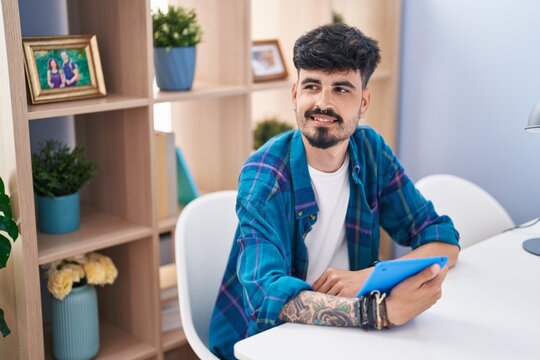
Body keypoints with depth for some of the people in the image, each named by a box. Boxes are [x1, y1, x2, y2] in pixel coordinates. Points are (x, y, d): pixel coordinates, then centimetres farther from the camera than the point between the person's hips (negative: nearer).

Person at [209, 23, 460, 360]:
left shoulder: (371, 152, -4)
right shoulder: (264, 177, -19)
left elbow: (444, 241, -3)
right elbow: (268, 296, -31)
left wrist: (369, 277, -20)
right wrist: (382, 310, -43)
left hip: (337, 333, 4)